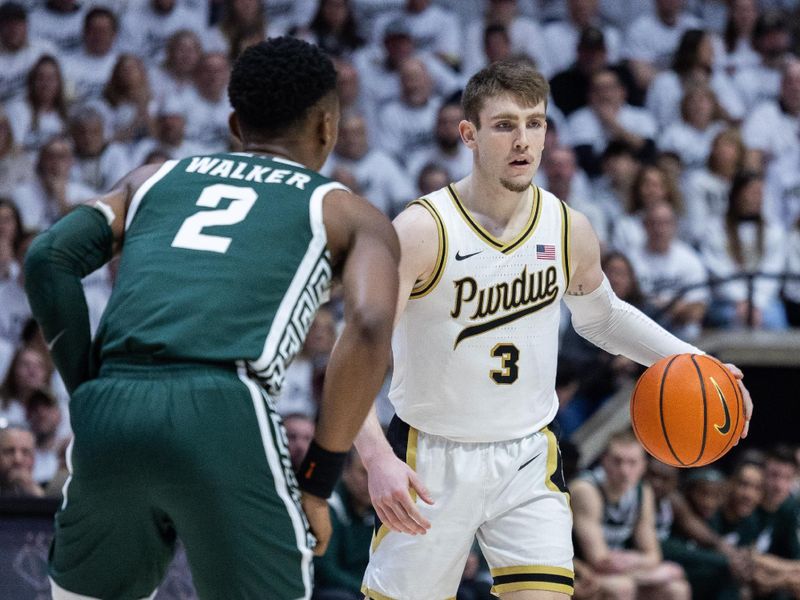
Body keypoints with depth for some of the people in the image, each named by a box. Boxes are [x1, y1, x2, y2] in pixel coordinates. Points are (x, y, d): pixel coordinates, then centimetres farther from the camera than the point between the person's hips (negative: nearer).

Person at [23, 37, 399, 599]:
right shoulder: (352, 215, 20)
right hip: (223, 418, -4)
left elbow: (49, 257, 13)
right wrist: (318, 483, 5)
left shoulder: (154, 177, 29)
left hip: (108, 413, 4)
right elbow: (370, 328, 1)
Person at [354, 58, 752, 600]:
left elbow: (602, 315, 20)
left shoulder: (569, 230, -2)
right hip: (432, 461, -3)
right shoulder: (423, 230, -18)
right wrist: (376, 457, -37)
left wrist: (687, 359, 6)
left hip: (529, 458, 3)